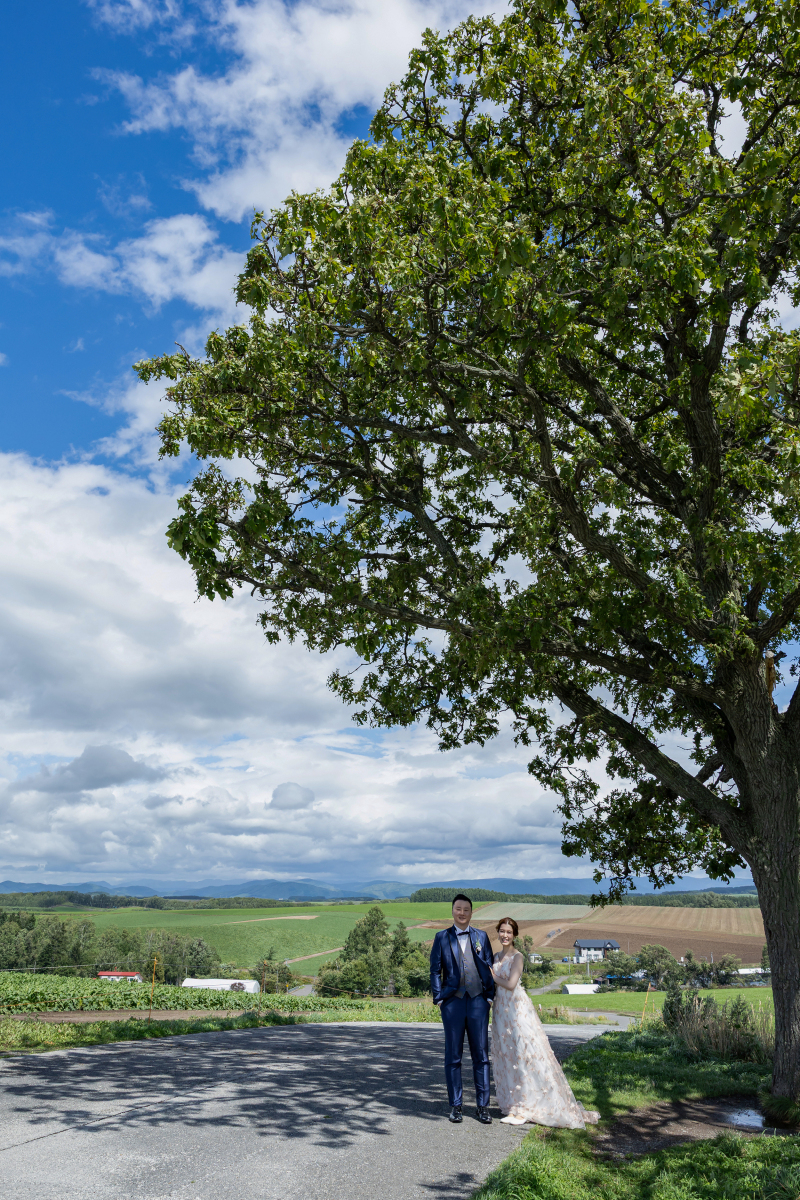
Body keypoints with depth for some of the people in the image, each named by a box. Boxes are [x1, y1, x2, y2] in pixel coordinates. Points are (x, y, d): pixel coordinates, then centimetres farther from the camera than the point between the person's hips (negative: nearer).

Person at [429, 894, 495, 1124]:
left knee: (481, 1055, 6)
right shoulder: (442, 937, 4)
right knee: (453, 1056, 6)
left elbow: (489, 968, 9)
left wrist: (490, 996, 2)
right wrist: (438, 997, -3)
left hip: (478, 1001, 1)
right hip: (452, 1002, -1)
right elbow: (435, 970, 4)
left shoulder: (481, 936, 8)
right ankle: (455, 1105, 18)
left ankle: (483, 1106, 16)